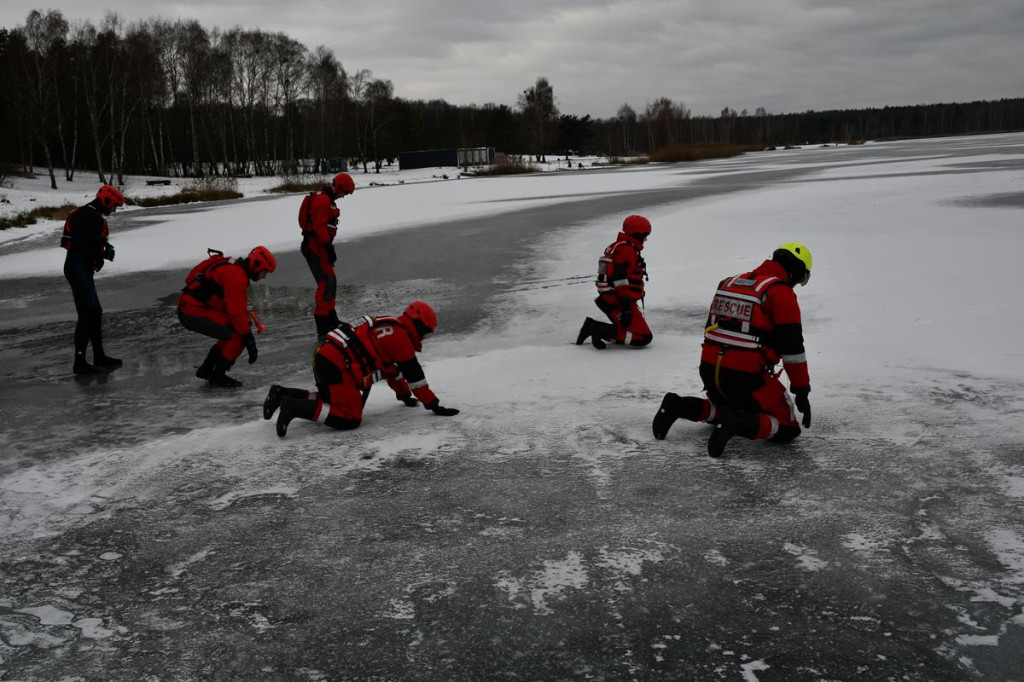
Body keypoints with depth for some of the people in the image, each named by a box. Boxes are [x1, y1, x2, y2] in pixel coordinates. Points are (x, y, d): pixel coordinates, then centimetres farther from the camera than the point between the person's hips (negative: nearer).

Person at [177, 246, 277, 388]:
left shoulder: (238, 270, 16)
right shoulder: (236, 274, -17)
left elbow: (238, 307, 21)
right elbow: (237, 311, -22)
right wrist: (249, 339, -17)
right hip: (194, 311, -10)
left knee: (232, 334, 16)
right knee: (238, 335, -13)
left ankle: (206, 370, 23)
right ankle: (217, 376, -5)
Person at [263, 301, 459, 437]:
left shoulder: (391, 329, 24)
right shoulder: (400, 335, -5)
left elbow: (393, 367, 35)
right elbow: (414, 374, -7)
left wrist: (404, 395, 40)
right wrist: (433, 405, -2)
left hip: (324, 358, 10)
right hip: (336, 366, -10)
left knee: (333, 400, 29)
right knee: (350, 418, -14)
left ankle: (283, 395, 19)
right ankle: (294, 407, -20)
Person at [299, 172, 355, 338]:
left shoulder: (326, 198, 18)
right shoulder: (323, 200, -17)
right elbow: (319, 226, -23)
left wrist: (328, 247, 26)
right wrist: (329, 248, -23)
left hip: (317, 246, 11)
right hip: (316, 248, -11)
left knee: (330, 282, 19)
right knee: (326, 285, -12)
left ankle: (331, 321, 31)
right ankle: (323, 329, -13)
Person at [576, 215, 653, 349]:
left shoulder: (617, 247, 19)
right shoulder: (627, 250, -13)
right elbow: (621, 280, -22)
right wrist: (626, 307, -25)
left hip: (609, 300, 11)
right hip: (618, 302, -11)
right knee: (644, 337, -13)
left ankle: (593, 326, 5)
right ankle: (602, 331, -17)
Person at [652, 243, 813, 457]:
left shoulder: (731, 282, 15)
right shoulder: (781, 293, -7)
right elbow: (792, 347, -10)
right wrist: (801, 391, -1)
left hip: (709, 370, 7)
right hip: (745, 375, -7)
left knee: (731, 405, 33)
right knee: (787, 427, 4)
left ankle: (678, 406, 12)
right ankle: (736, 424, -21)